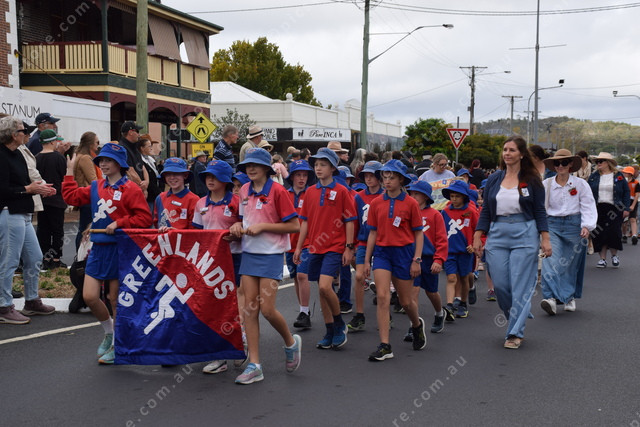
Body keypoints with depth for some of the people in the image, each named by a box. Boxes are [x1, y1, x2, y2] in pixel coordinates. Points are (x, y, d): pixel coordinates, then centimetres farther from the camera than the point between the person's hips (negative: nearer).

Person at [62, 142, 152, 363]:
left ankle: (117, 345, 19)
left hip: (120, 249, -6)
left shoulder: (130, 189, -9)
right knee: (89, 296, 1)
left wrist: (119, 223, -19)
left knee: (115, 298, 4)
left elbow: (144, 218, -13)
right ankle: (109, 331, 28)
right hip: (99, 248, 6)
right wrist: (70, 172, 18)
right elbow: (72, 196, 17)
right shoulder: (96, 187, 11)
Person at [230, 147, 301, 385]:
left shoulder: (277, 191, -10)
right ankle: (254, 365, 6)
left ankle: (291, 343, 22)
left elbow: (294, 226, -12)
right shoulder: (244, 191, 9)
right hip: (249, 253, 6)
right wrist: (239, 226, 1)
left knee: (267, 309, -8)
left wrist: (262, 227, -17)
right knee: (249, 308, 1)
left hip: (271, 255, -6)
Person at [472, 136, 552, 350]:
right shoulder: (494, 179, 9)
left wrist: (545, 239, -5)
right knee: (500, 284, 1)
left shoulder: (531, 180, 1)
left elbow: (540, 211, 2)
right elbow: (485, 211, 10)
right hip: (497, 235, 3)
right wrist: (477, 237, 3)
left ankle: (515, 333, 4)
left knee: (521, 286, -4)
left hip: (525, 235, -3)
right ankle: (515, 319, 26)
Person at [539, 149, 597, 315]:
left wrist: (586, 226, -14)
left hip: (573, 225, -1)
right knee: (551, 261, -16)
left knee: (570, 263, 7)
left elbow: (588, 206, -2)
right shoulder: (546, 184, 5)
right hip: (552, 225, 1)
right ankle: (551, 297, -24)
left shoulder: (580, 184, 1)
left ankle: (569, 297, 25)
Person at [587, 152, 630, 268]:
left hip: (614, 209, -2)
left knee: (614, 232, -8)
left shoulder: (619, 176, 5)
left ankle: (614, 255, 15)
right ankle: (602, 259, 9)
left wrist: (626, 209, -1)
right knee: (599, 234, 0)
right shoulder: (593, 177, 10)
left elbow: (626, 192, 6)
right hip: (598, 209, 2)